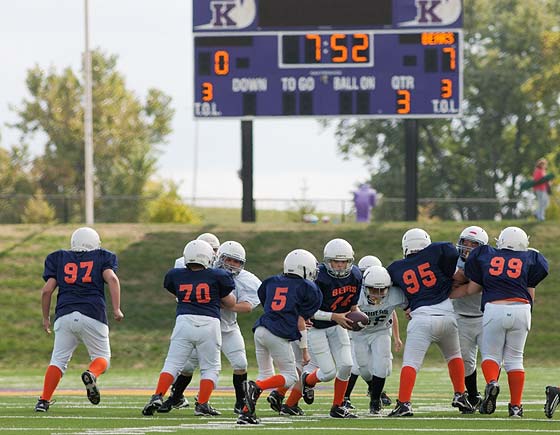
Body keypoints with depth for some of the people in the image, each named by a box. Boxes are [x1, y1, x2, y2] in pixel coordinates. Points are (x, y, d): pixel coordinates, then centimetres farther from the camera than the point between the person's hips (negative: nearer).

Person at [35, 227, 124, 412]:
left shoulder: (59, 259, 17)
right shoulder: (101, 258, 13)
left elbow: (47, 290, 10)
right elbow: (111, 278, -5)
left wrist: (45, 317, 20)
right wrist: (116, 309, -6)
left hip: (65, 315, 2)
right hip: (93, 315, -2)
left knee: (58, 360, 8)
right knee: (101, 357, 11)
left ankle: (44, 400, -4)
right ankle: (92, 374, -23)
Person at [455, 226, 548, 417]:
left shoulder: (485, 256, 13)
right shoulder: (528, 260, 12)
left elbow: (471, 289, 15)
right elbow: (531, 295, 15)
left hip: (494, 310, -1)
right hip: (521, 309, 1)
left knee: (491, 354, 12)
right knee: (514, 358, 11)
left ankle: (492, 382, -19)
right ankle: (516, 405, 6)